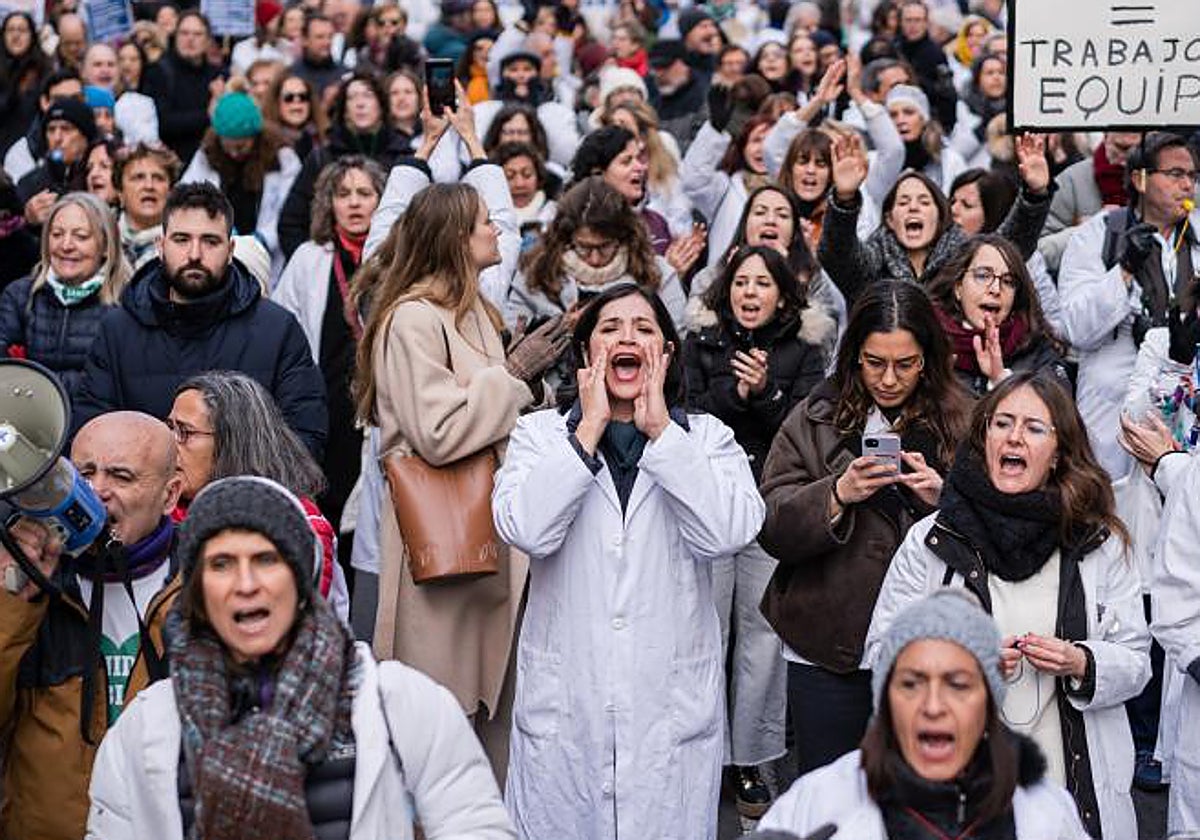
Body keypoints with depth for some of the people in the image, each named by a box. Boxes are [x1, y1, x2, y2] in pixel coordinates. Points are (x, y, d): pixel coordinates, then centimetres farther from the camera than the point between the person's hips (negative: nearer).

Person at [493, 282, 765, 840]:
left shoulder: (706, 438, 6)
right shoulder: (539, 433, 6)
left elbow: (728, 533, -14)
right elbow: (525, 530, -14)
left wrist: (660, 429, -10)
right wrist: (590, 428, -9)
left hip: (671, 706, 0)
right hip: (563, 704, 0)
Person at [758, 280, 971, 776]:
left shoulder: (957, 423, 4)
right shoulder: (814, 420, 3)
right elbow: (773, 527, -3)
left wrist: (944, 500, -16)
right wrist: (837, 494, -19)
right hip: (828, 649, 0)